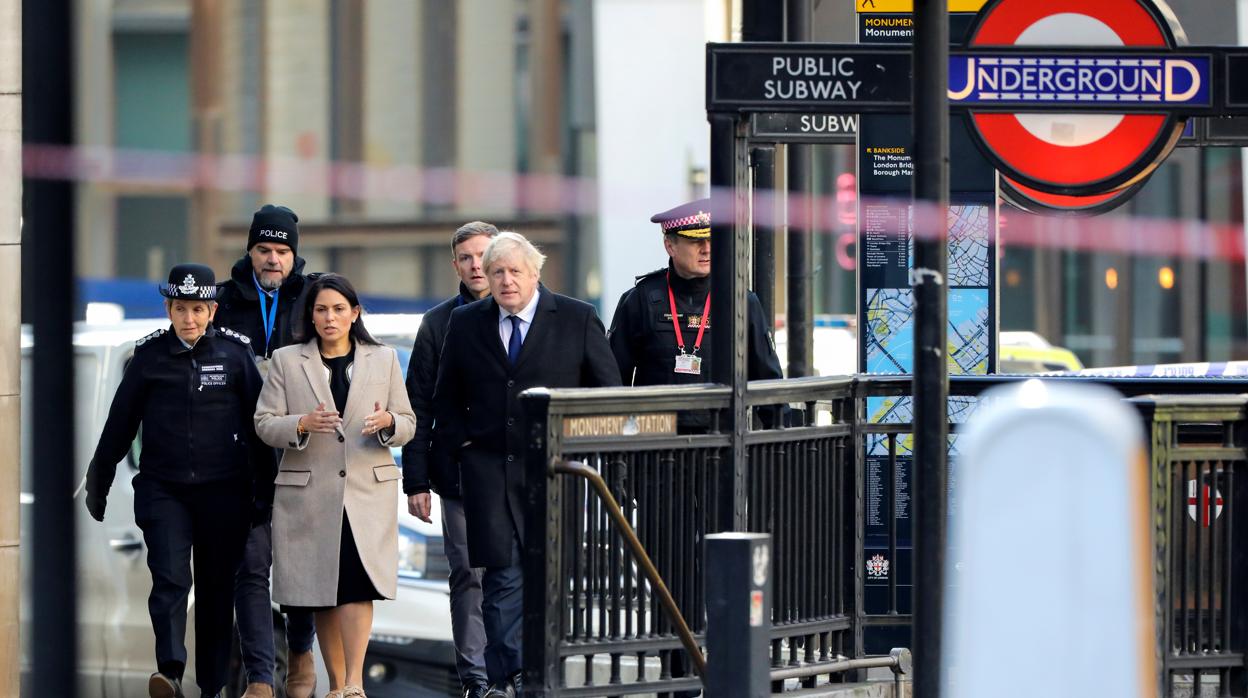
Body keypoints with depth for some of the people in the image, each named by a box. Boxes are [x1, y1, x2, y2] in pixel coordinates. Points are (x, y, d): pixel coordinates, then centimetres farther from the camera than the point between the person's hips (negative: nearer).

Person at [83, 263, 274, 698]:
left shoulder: (234, 353, 2)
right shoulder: (150, 356, 2)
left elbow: (258, 421, 6)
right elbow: (119, 424, 9)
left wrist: (265, 486, 6)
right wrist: (97, 483, 13)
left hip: (223, 490, 1)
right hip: (163, 489, -1)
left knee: (217, 589, 6)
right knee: (170, 580, -16)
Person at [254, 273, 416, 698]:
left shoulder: (384, 360, 12)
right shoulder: (286, 361, 8)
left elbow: (408, 424, 12)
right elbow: (264, 424, 3)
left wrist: (388, 422, -12)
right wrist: (303, 424, -18)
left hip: (367, 492, -1)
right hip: (307, 495, 1)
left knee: (357, 583, -17)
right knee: (321, 593, 3)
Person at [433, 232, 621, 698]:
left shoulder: (577, 319, 2)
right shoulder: (465, 323, 9)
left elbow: (609, 392, 6)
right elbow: (446, 397, 19)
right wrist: (460, 443, 6)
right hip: (490, 468, 1)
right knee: (503, 576, -6)